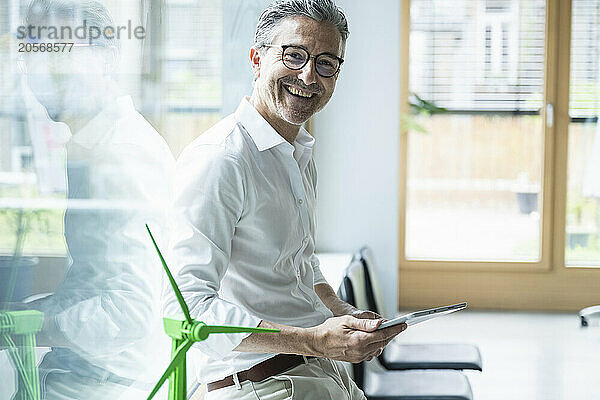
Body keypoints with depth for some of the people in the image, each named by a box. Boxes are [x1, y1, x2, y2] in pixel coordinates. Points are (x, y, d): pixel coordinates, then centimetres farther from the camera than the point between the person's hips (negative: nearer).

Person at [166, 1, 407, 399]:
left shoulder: (302, 155, 14)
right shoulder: (218, 158, -16)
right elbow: (187, 308, -24)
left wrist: (341, 312, 7)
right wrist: (315, 340, -28)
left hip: (324, 367, 8)